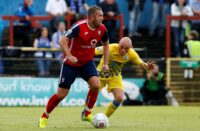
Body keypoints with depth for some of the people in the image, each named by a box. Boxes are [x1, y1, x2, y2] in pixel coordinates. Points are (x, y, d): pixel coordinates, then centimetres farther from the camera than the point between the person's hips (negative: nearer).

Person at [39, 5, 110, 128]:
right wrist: (69, 55, -38)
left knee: (96, 85, -20)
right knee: (61, 94, -2)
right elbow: (63, 41, -25)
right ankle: (44, 117, 19)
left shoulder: (102, 29, -7)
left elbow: (106, 44, 11)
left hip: (87, 62, 4)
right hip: (71, 63, -4)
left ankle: (87, 113, -1)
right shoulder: (79, 27, -24)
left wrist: (106, 63, 5)